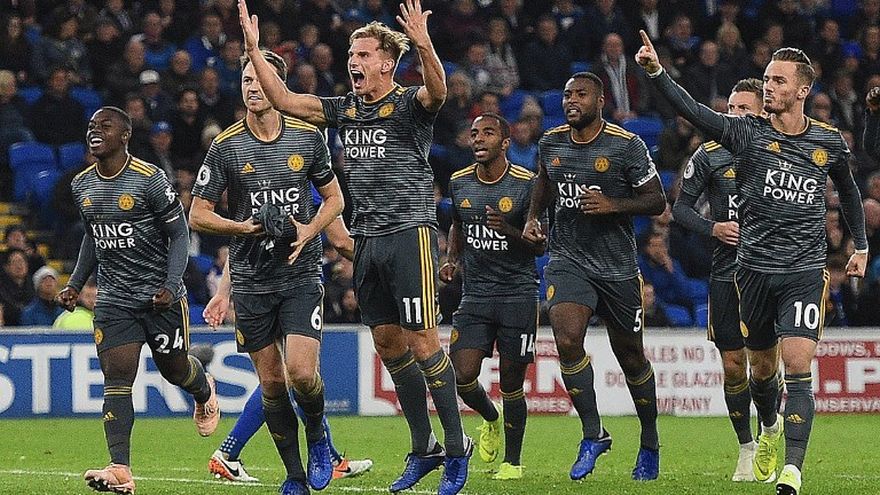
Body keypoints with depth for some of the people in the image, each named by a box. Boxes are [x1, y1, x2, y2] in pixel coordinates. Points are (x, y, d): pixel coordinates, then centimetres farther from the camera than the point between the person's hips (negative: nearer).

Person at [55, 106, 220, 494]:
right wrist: (75, 284, 12)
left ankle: (205, 393, 50)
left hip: (160, 297, -4)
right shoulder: (82, 186, 5)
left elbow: (179, 234, -8)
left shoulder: (150, 180, -13)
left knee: (175, 369, 11)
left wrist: (170, 287, -19)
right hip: (113, 299, 4)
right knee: (116, 379, -10)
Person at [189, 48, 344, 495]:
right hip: (251, 280, 1)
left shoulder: (309, 137, 1)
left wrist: (310, 230, -7)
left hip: (301, 275, -1)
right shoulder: (226, 147, -2)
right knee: (271, 383, 3)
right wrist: (242, 227, -16)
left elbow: (333, 197, 12)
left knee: (301, 373, -16)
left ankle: (317, 435, 15)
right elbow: (198, 215, 1)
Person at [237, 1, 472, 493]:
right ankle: (424, 449, 15)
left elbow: (437, 91, -29)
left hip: (410, 233, -7)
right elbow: (284, 99, 16)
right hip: (368, 239, 7)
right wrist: (254, 49, 9)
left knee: (422, 342, -10)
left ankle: (457, 447, -2)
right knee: (388, 343, 7)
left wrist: (423, 43, -47)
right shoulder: (345, 109, 14)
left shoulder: (409, 104, -7)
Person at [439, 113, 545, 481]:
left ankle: (512, 461, 17)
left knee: (511, 382, 0)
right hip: (474, 295, 3)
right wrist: (451, 260, 9)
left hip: (518, 294, -3)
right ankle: (491, 419, 25)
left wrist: (509, 230, -23)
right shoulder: (459, 183, 6)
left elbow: (541, 246, -5)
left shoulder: (527, 184, -7)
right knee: (462, 376, -9)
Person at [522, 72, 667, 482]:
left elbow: (657, 201, -6)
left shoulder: (626, 146, -9)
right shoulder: (550, 144, 4)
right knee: (566, 339, -22)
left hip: (618, 267, -2)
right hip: (568, 260, 2)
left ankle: (649, 443, 29)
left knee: (631, 357, 8)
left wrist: (613, 205, -21)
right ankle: (593, 434, -10)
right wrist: (532, 218, 9)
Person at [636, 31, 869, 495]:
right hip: (754, 269, 1)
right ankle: (769, 429, 46)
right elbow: (691, 110, -18)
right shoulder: (747, 132, -4)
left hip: (805, 273, -1)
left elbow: (847, 188, 21)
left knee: (797, 368, -14)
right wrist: (657, 72, -34)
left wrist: (861, 245, 25)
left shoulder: (829, 140, 2)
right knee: (761, 369, 14)